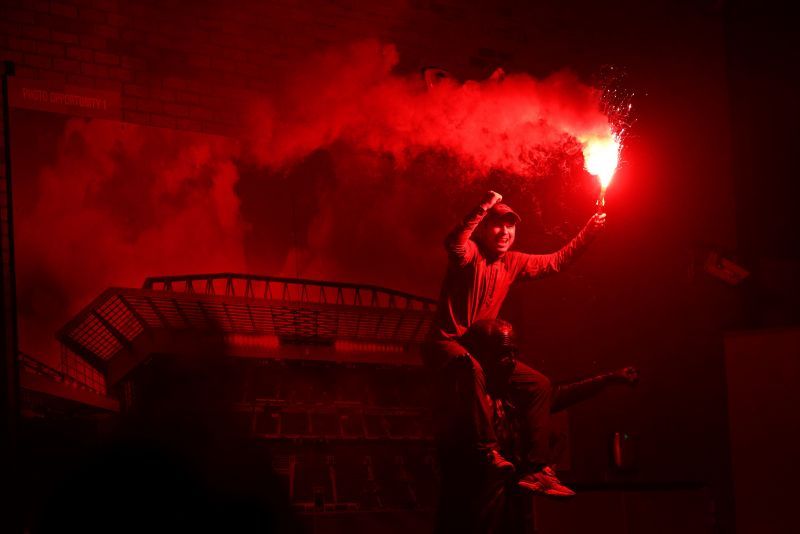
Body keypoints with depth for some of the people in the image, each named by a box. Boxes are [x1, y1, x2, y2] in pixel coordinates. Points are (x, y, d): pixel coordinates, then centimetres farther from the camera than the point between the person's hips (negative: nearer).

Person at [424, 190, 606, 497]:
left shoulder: (513, 263, 11)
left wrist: (586, 235, 7)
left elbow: (555, 262, 17)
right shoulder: (470, 255, -11)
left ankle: (535, 470, -4)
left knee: (539, 385, -1)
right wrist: (483, 208, -39)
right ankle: (487, 450, -40)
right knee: (471, 368, -42)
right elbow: (453, 244, -35)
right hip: (446, 343, -8)